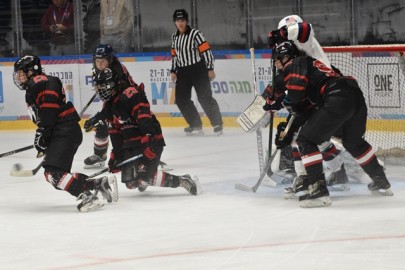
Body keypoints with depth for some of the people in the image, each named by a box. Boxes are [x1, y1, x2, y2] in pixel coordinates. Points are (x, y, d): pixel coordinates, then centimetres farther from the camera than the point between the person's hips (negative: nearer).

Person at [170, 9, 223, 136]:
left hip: (198, 70, -7)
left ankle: (217, 124, -1)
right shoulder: (174, 37, 10)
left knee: (204, 97, -11)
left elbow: (206, 50, -12)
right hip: (183, 72, 7)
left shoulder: (195, 34, -11)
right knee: (181, 99, 1)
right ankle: (196, 125, 10)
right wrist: (173, 71, 13)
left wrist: (210, 69, -15)